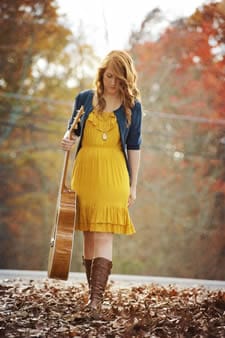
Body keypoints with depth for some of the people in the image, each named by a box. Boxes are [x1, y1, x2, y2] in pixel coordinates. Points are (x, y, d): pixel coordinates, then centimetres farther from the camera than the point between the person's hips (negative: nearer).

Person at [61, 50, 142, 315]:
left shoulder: (132, 105, 2)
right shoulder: (85, 98, 7)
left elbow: (134, 146, 4)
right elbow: (73, 130, 16)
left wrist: (133, 185, 3)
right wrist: (67, 141, -8)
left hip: (113, 174, -3)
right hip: (85, 170, 3)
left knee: (104, 234, -9)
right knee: (88, 233, 7)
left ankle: (96, 298, -14)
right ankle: (93, 289, 18)